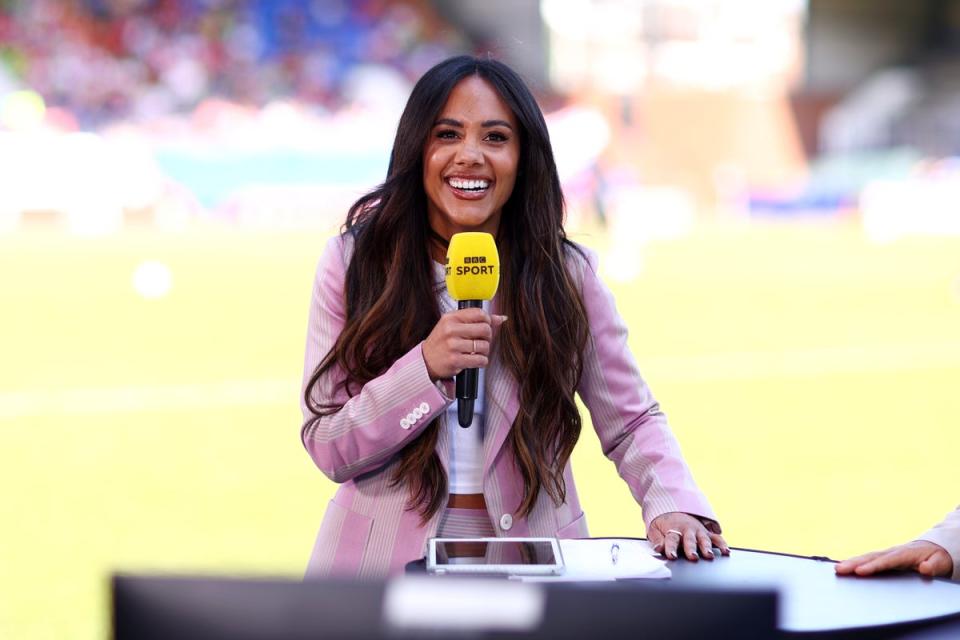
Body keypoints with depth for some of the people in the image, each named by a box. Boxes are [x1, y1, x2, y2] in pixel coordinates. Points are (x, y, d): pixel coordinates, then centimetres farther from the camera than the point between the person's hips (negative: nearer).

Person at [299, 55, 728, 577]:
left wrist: (672, 506, -13)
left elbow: (632, 423, 8)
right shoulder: (352, 261, -1)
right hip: (385, 556, -2)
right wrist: (427, 368, -18)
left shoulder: (566, 274, 2)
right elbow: (328, 449, -3)